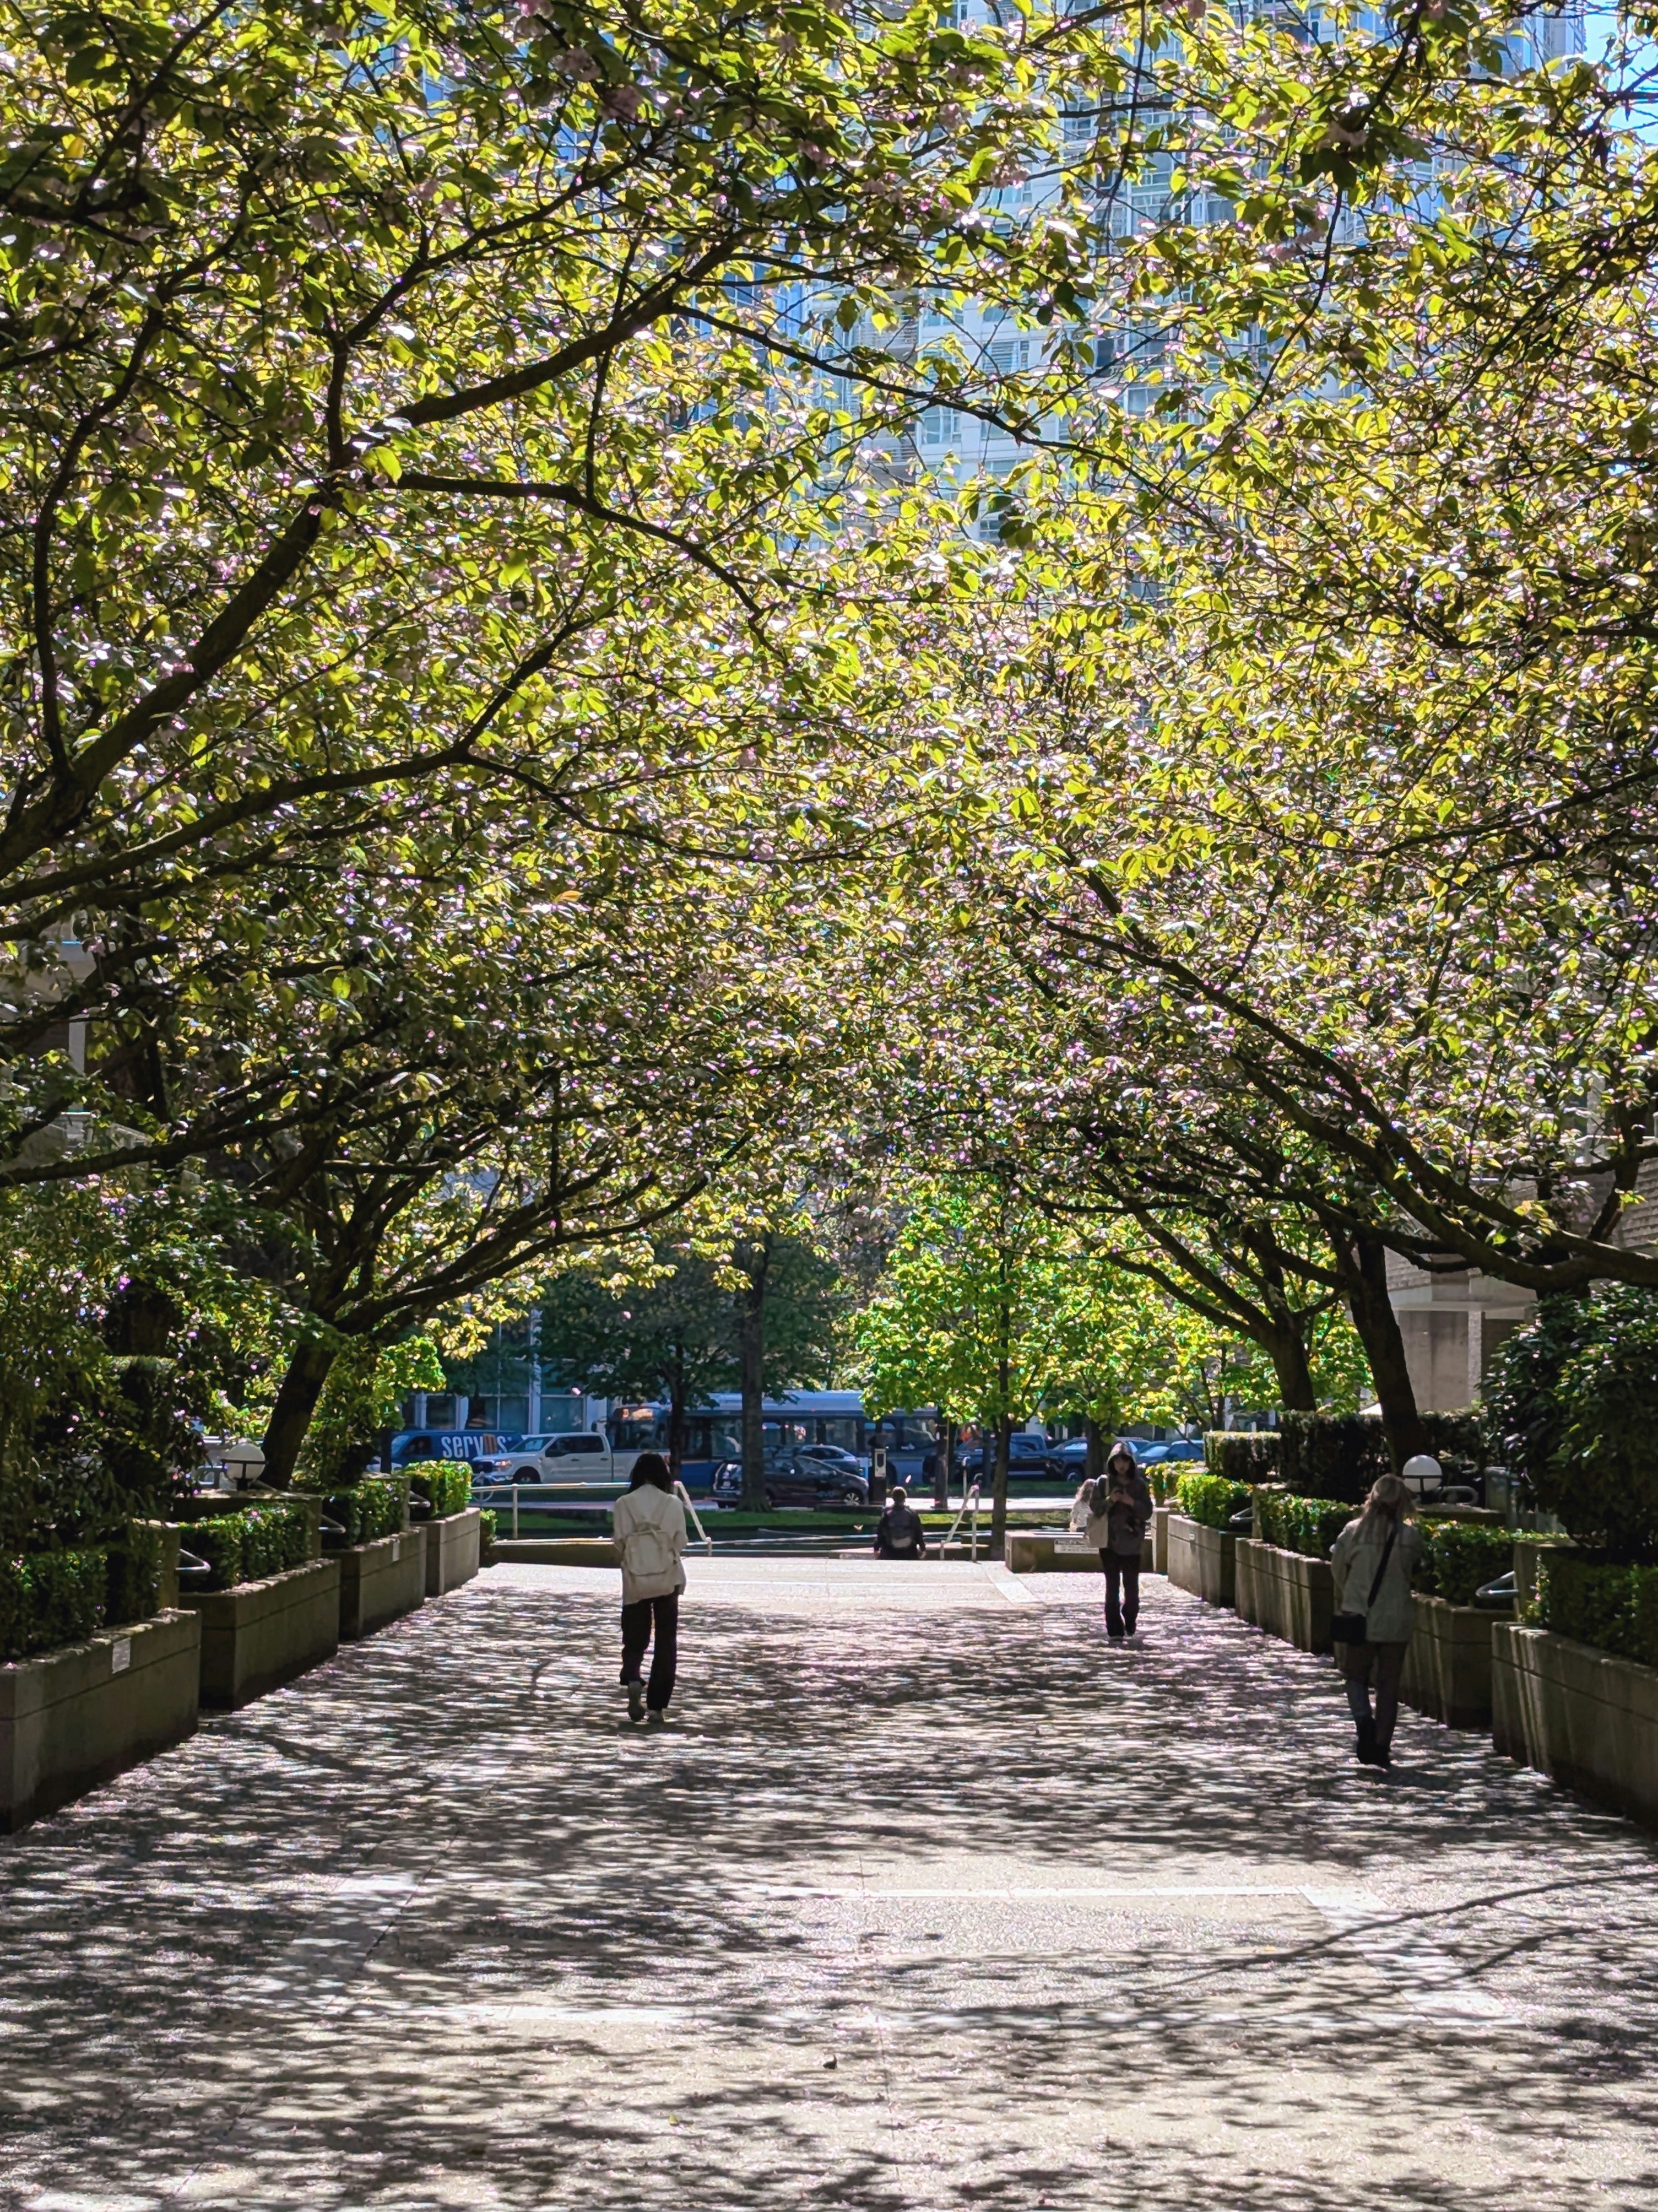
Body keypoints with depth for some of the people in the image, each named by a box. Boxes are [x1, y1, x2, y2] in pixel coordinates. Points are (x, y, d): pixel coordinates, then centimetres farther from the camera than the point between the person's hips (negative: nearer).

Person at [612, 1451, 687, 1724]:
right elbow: (681, 1542, -3)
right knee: (666, 1642, 8)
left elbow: (619, 1542, -5)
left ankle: (632, 1678, -18)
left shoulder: (624, 1504, -5)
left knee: (634, 1638, 12)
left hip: (635, 1579, 0)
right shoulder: (673, 1504, -6)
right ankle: (657, 1705, 5)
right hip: (667, 1579, 0)